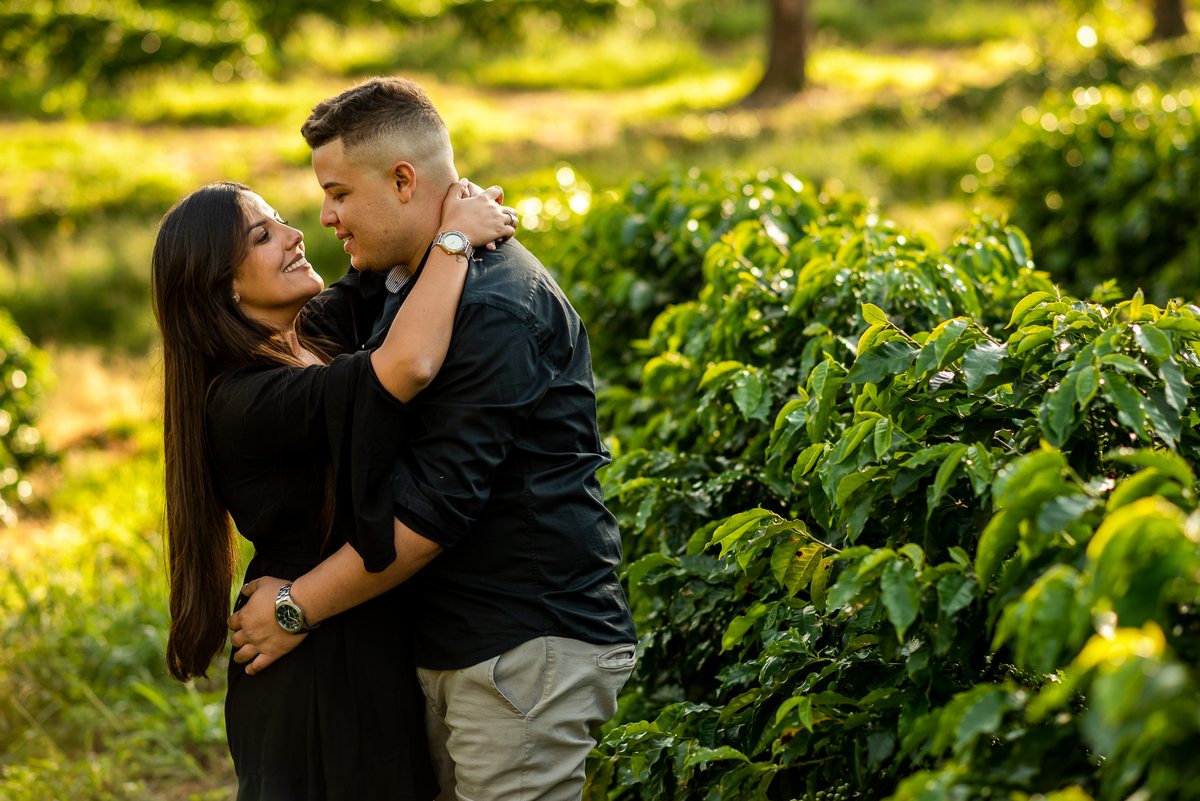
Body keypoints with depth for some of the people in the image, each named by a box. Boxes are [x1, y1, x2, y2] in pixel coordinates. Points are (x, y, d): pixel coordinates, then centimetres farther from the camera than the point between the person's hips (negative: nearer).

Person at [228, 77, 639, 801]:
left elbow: (433, 509, -22)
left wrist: (296, 606, -13)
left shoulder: (497, 310, -19)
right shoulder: (407, 289, 15)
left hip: (526, 649, -10)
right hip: (451, 647, 10)